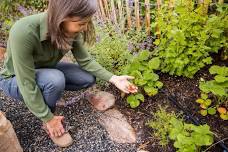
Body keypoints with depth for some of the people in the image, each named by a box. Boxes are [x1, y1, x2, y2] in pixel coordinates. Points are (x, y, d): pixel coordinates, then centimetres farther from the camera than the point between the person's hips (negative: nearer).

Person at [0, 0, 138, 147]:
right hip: (16, 79, -5)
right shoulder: (24, 33, -39)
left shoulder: (72, 29, -21)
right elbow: (27, 84, -33)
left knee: (89, 79, -7)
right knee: (56, 79, -34)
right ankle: (48, 123, -5)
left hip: (46, 71, 5)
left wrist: (114, 78, -21)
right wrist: (48, 119, -23)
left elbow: (86, 61, -11)